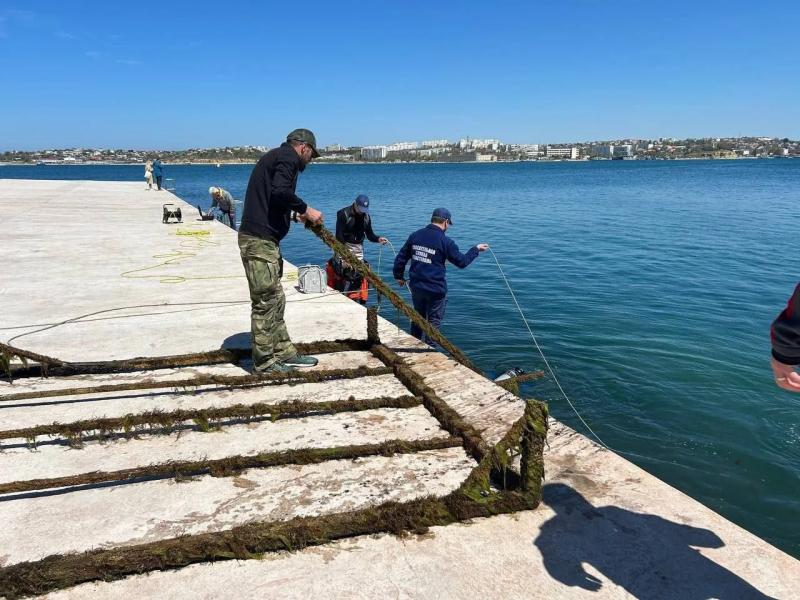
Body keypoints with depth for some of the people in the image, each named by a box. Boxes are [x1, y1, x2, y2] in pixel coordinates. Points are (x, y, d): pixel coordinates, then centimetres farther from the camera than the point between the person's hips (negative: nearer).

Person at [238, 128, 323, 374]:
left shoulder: (275, 156, 22)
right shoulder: (288, 157, -8)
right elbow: (280, 192, -25)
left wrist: (295, 214, 21)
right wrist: (305, 209, -13)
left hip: (263, 238, 10)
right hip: (260, 240, -10)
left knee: (276, 299, 16)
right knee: (265, 301, -2)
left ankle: (284, 353, 25)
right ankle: (264, 362, 7)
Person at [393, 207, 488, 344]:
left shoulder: (415, 235, 2)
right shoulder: (445, 241, -13)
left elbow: (401, 258, 8)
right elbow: (462, 262, -5)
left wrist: (399, 276, 22)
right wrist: (476, 249, 9)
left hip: (416, 286, 6)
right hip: (435, 289, -6)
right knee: (434, 321, 8)